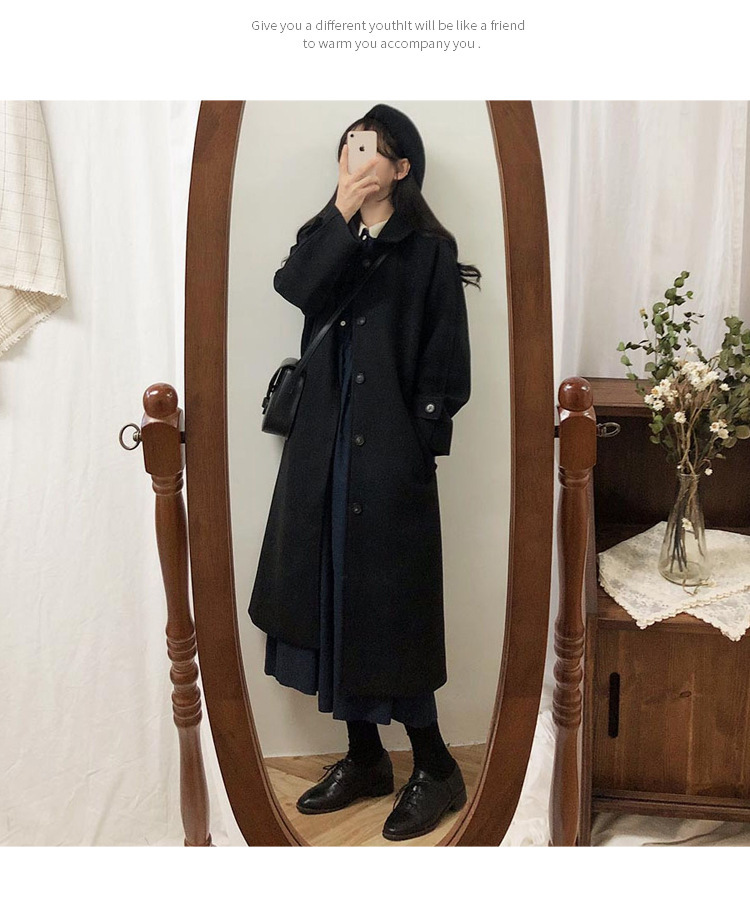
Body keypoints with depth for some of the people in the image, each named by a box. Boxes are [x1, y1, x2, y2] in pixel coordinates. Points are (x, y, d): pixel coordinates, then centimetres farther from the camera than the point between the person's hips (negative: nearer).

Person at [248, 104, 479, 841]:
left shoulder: (429, 249, 1)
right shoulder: (328, 239, 15)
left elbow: (447, 362, -4)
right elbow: (294, 286, -7)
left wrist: (419, 442, -9)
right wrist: (341, 217, -10)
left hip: (389, 455, -5)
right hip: (321, 450, 6)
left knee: (386, 608, -4)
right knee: (330, 598, 8)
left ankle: (434, 767, 14)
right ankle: (364, 758, 23)